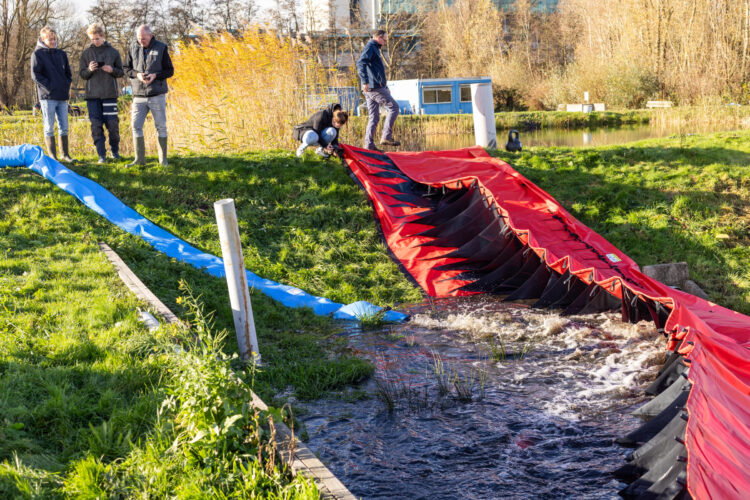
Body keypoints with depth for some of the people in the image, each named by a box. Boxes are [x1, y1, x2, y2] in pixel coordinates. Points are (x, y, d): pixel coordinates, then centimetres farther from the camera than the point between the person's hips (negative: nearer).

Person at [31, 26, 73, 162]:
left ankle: (65, 154, 13)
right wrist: (50, 87, -13)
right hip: (47, 96, -5)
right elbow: (35, 75, -6)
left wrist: (67, 87, 4)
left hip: (62, 96, 5)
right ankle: (52, 156, 1)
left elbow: (68, 73, 19)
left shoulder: (61, 53, 14)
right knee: (49, 128, -2)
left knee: (64, 127, 7)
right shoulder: (38, 54, -1)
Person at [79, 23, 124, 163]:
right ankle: (101, 154, 5)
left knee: (113, 124, -1)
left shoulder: (113, 52, 6)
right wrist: (89, 70, -12)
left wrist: (112, 70, -13)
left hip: (110, 94, -1)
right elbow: (82, 74, 9)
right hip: (93, 94, 1)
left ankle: (115, 151, 19)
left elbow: (121, 72, 8)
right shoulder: (86, 53, 8)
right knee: (96, 125, -1)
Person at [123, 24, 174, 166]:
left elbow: (170, 70, 1)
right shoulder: (133, 47, 4)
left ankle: (163, 159, 12)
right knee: (136, 126, -2)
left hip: (157, 94, -2)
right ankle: (139, 159, 6)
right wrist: (137, 75, -11)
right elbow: (127, 68, 10)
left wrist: (155, 76, -15)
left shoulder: (161, 48, -1)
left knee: (161, 126, 3)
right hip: (139, 95, 2)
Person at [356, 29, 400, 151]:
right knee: (393, 107, -6)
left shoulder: (375, 49, 25)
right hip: (374, 87, -10)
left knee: (374, 117, 8)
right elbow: (360, 63, -21)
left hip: (370, 88, 10)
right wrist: (365, 81, -29)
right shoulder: (370, 47, -6)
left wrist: (384, 87, 28)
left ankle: (369, 145, 6)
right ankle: (386, 137, -10)